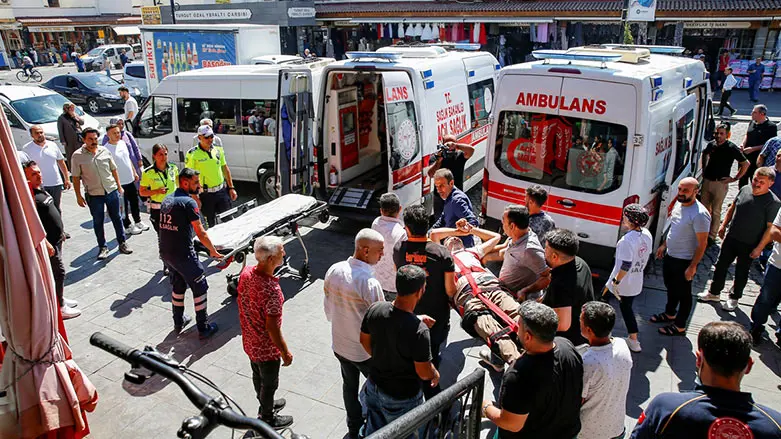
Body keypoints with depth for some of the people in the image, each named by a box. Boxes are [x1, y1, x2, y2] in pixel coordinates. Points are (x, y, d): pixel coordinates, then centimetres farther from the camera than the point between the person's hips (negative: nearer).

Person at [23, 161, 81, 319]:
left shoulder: (41, 189, 9)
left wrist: (60, 232, 23)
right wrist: (45, 243, -24)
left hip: (56, 239, 10)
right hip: (48, 242, -10)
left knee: (56, 271, 20)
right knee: (58, 272, -3)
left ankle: (59, 299, 34)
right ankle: (59, 307, 7)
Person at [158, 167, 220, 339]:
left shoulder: (167, 199, 11)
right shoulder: (188, 202, -15)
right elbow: (200, 233, -15)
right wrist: (213, 251, -5)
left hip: (165, 252, 8)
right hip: (183, 254, -8)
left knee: (178, 285, 24)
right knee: (199, 288, 4)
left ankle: (178, 322, 36)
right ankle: (203, 328, 9)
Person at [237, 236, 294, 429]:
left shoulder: (246, 272, -13)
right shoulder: (272, 290, -37)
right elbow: (272, 327, -29)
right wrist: (285, 352, -15)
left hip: (249, 340, 7)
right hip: (266, 348, -7)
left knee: (258, 375, 29)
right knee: (269, 383, 18)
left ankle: (265, 405, 54)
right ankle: (267, 419, 40)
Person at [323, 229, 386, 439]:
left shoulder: (334, 270, -11)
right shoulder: (370, 283, -32)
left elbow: (328, 307, 2)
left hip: (339, 344, 6)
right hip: (365, 349, -6)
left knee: (349, 385, 26)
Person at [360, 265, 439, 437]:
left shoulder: (375, 309, -17)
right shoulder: (419, 330, -35)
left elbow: (365, 341, 0)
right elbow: (424, 372, -23)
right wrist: (435, 375, 0)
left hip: (374, 385, 5)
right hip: (401, 397, -5)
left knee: (373, 431, 29)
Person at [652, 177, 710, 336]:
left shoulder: (700, 214, -26)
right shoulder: (679, 204, 0)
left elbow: (702, 244, -23)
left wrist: (692, 267, -22)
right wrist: (664, 245, 20)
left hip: (685, 261, -8)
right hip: (670, 255, 8)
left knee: (683, 293, 9)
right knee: (671, 287, 25)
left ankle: (680, 326, 25)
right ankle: (670, 314, 47)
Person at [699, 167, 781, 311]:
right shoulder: (745, 190, -3)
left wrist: (759, 248, -17)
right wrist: (724, 225, 12)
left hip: (749, 245, -5)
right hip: (731, 238, 5)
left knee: (741, 273, 12)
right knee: (721, 266, 14)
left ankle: (734, 298, 31)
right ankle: (714, 293, 31)